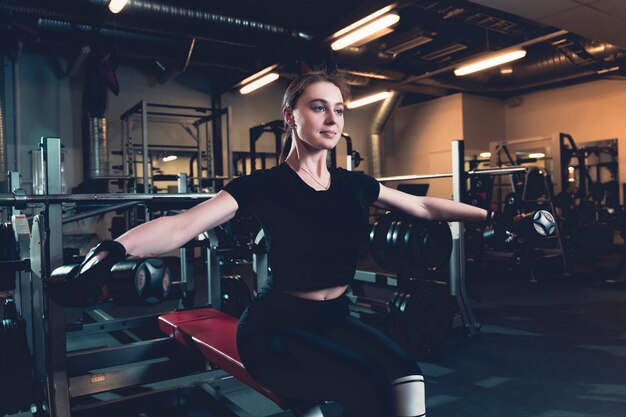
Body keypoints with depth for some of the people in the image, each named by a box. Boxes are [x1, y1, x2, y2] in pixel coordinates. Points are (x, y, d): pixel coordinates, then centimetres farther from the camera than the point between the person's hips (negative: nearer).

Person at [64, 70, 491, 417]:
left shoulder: (353, 184, 3)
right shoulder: (263, 186, -12)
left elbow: (424, 205, 14)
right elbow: (181, 226, -24)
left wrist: (489, 214, 17)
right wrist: (114, 250, -42)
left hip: (336, 318, 5)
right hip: (277, 327, -5)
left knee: (407, 375, -22)